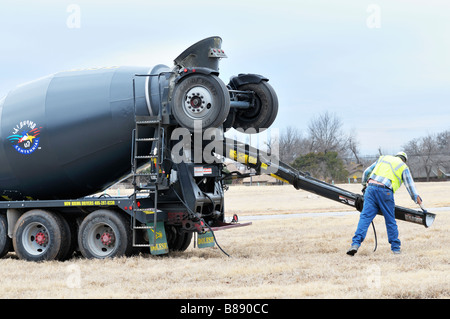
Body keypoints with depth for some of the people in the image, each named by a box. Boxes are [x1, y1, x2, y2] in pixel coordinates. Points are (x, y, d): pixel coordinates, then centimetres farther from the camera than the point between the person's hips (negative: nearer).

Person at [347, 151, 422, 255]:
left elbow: (366, 172, 26)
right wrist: (418, 201, 14)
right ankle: (395, 247, 15)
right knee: (390, 220, 9)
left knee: (365, 217, -4)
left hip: (371, 187, 2)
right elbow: (410, 185, 12)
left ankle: (355, 243, -18)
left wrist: (364, 185, 40)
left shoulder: (383, 158, 27)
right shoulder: (404, 167, 18)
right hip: (385, 191, -2)